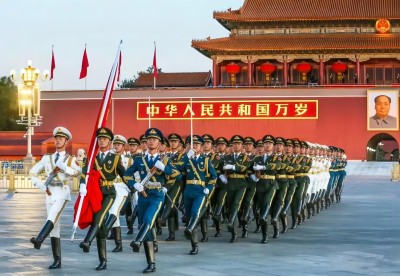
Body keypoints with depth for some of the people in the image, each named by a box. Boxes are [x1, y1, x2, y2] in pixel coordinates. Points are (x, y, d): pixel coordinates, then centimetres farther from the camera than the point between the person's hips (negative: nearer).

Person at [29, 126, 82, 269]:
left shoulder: (70, 159, 6)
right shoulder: (47, 158, 14)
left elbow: (78, 171, -14)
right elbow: (32, 173, 14)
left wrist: (62, 166, -19)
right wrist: (43, 187, 3)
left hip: (62, 192, -4)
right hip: (50, 193, 4)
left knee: (52, 217, -31)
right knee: (54, 226, 2)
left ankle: (39, 239, -54)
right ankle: (57, 260, 4)